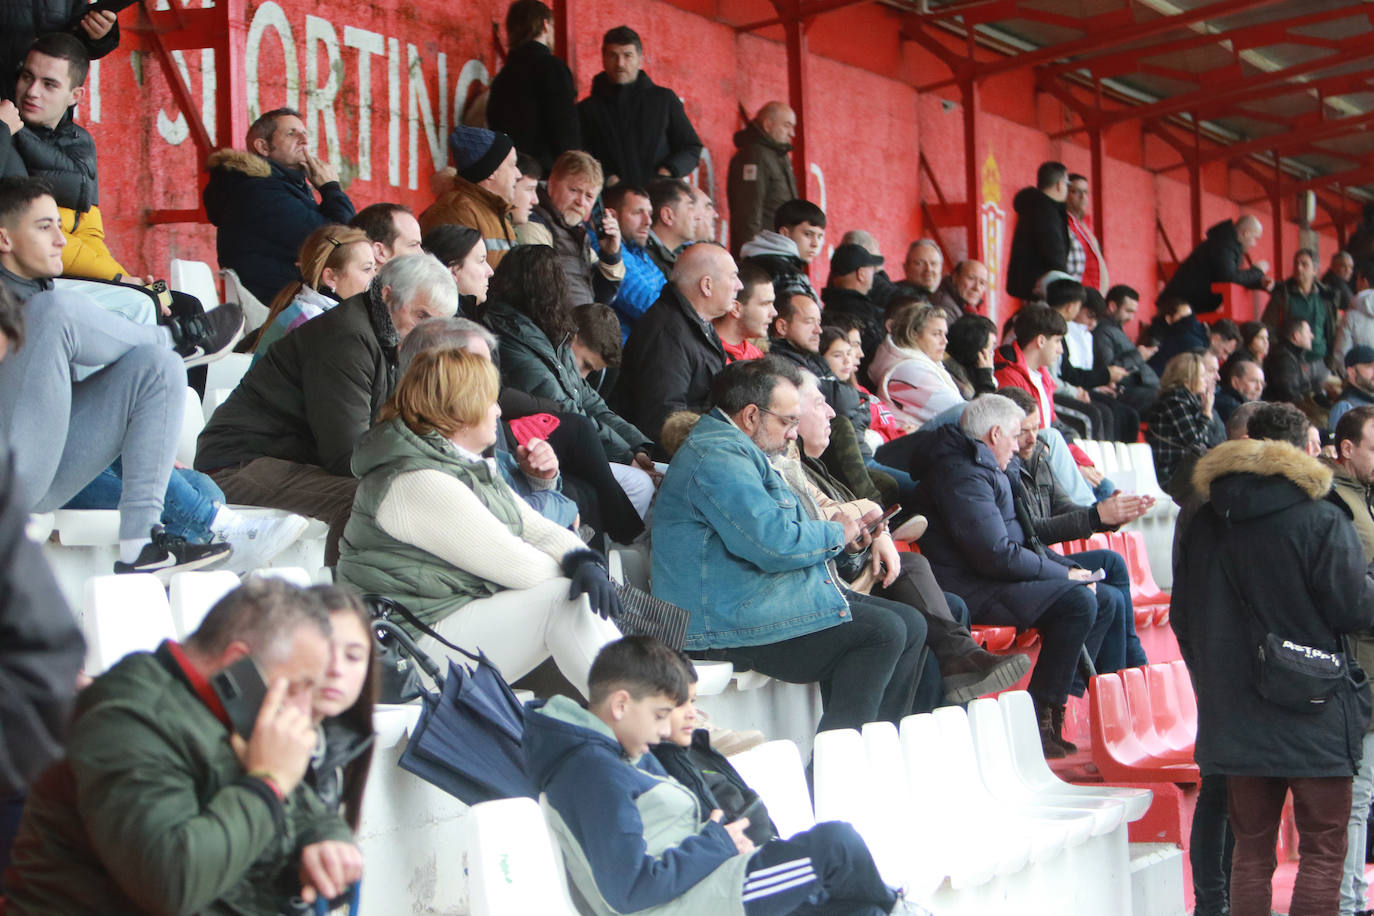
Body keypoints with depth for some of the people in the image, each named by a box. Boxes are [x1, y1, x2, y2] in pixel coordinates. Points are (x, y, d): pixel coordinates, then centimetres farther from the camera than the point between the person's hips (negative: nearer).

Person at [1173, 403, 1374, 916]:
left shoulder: (1200, 525, 5)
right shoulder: (1322, 521, -12)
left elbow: (1182, 619, 11)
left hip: (1234, 715, 5)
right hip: (1315, 716, -5)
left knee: (1251, 848, 12)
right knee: (1323, 849, 3)